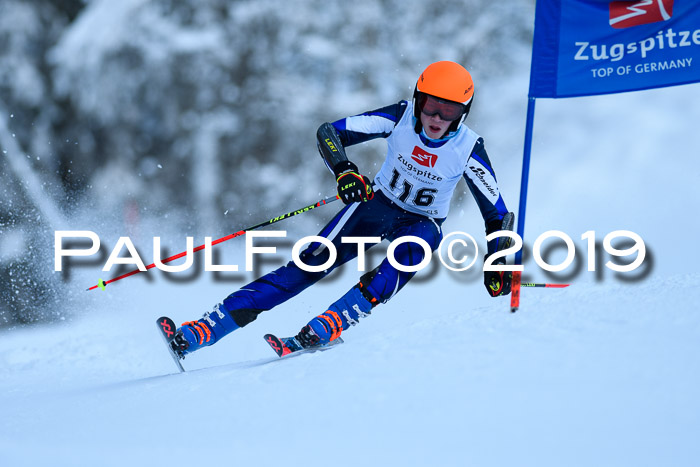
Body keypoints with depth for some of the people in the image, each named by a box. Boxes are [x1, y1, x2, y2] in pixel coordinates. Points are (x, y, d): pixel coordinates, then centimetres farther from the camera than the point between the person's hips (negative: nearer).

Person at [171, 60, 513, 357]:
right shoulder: (401, 117, -21)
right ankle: (205, 329, -21)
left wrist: (497, 263, -24)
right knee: (314, 261, -17)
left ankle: (324, 329, -45)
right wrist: (344, 170, -44)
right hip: (377, 202, 0)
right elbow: (329, 132, -25)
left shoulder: (468, 149, -22)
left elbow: (496, 214, -12)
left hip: (422, 223, 0)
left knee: (410, 252, -36)